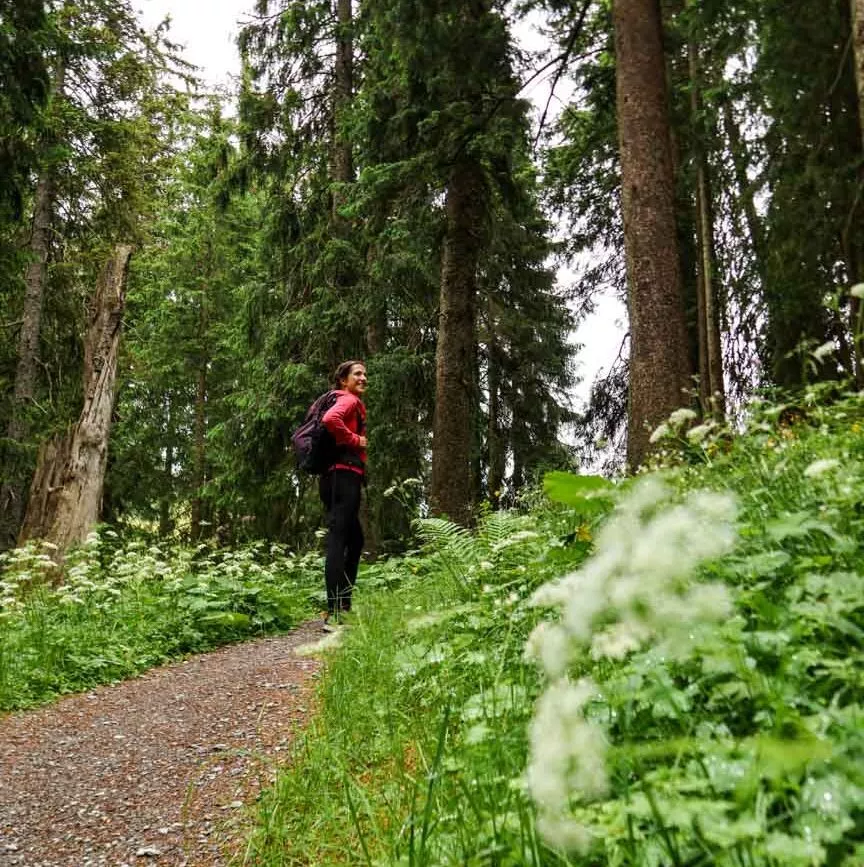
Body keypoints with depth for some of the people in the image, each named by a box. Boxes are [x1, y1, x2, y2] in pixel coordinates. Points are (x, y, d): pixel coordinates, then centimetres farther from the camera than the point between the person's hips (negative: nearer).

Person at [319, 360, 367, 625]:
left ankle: (343, 606, 19)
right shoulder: (350, 400, -4)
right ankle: (335, 612, -15)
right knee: (338, 540, -13)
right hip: (344, 476, -11)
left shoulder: (348, 401, 25)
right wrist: (354, 440, -14)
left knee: (355, 540, 16)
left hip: (340, 477, 11)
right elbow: (330, 419, -26)